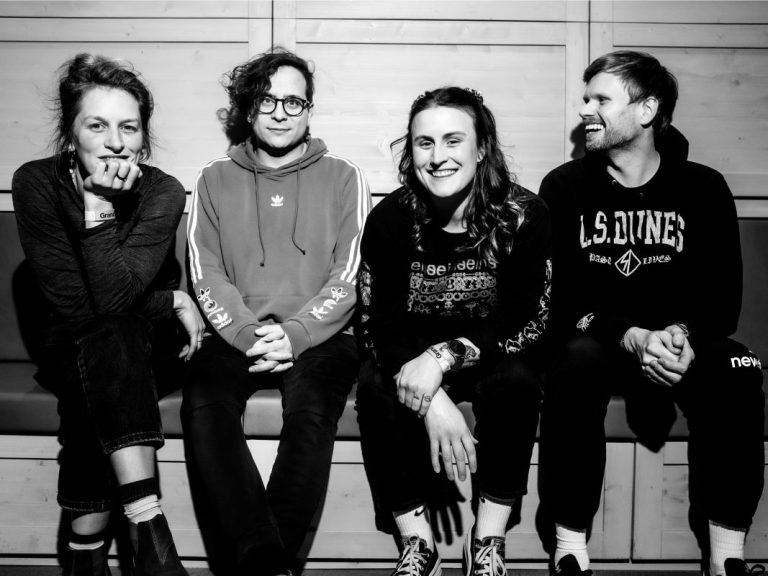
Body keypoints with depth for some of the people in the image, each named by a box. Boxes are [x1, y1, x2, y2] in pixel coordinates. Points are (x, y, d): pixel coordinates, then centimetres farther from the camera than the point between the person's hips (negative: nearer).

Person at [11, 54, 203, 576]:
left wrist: (100, 208, -31)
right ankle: (148, 526, -36)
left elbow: (112, 298, -25)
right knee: (104, 338, -32)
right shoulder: (36, 184, -12)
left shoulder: (163, 193, -13)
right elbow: (72, 305, -16)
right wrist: (172, 301, -17)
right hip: (69, 350, 0)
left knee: (106, 335, -32)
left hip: (148, 346, 0)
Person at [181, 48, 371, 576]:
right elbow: (207, 277, 5)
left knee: (312, 410, -32)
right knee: (204, 405, -29)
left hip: (319, 336, -1)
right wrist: (250, 334, -12)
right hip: (236, 336, 2)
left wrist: (295, 334, -14)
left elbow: (348, 278, 0)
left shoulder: (343, 179, 10)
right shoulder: (215, 181, 14)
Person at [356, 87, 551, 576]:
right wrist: (432, 403, -31)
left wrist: (447, 354, -33)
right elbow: (380, 324, -16)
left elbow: (527, 323, -17)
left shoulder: (523, 215, -16)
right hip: (414, 355, 1)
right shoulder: (390, 218, -12)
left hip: (493, 354, -1)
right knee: (375, 383, -28)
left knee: (517, 382, -32)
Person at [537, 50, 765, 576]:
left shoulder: (703, 188, 3)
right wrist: (632, 339, -25)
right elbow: (562, 295, -8)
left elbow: (722, 297, -3)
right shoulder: (565, 186, 0)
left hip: (683, 343, 2)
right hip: (597, 339, -1)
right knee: (579, 359, -35)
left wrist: (682, 333, -26)